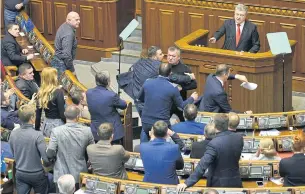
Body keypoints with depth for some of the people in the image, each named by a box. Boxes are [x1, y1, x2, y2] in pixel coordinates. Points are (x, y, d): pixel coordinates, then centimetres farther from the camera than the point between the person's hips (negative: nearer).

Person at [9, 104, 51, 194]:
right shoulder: (37, 135, -23)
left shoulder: (13, 134, -7)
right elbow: (46, 158, -23)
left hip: (20, 173, 4)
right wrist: (47, 164, 0)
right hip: (36, 174, -4)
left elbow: (13, 153, 7)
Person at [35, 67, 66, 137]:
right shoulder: (58, 92, -13)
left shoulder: (41, 93, 3)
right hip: (57, 125, -6)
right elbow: (62, 113, -15)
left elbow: (38, 114, 8)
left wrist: (37, 129, 17)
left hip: (46, 125, 6)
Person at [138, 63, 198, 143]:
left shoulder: (147, 83, -3)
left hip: (146, 123, 3)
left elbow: (140, 98, 14)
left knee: (144, 131, 32)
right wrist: (192, 98, 18)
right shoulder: (173, 88, -12)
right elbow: (182, 105, 0)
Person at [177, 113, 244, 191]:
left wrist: (187, 183, -30)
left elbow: (202, 165, -30)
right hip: (235, 182, 5)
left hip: (219, 184, -5)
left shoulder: (214, 144, -24)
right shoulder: (239, 138, -6)